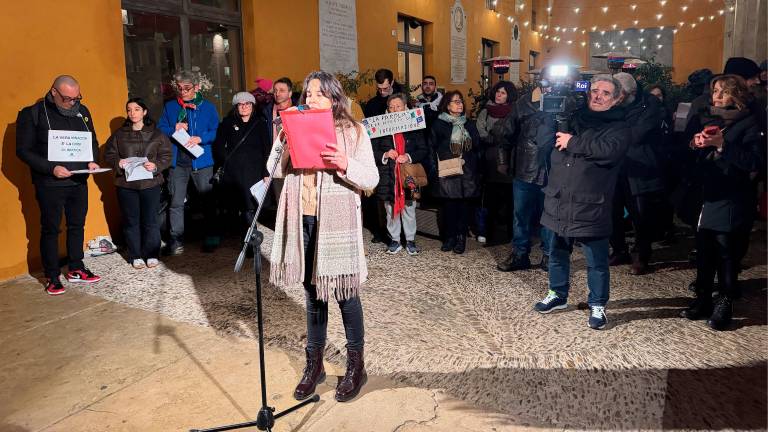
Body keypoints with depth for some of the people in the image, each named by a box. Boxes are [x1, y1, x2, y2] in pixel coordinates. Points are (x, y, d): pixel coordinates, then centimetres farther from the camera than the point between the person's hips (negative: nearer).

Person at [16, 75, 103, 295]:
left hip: (79, 181, 5)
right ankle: (52, 277, 15)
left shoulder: (82, 111, 6)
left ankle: (76, 269, 27)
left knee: (77, 226, 13)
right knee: (50, 229, 5)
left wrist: (92, 161, -4)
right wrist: (51, 168, -20)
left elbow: (93, 142, 15)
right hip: (49, 184, -4)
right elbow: (23, 150, -9)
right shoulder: (32, 114, -8)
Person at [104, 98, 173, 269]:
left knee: (150, 220, 3)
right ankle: (136, 256, 17)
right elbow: (108, 155, 8)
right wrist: (118, 162, -12)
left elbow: (167, 155, 1)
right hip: (126, 184, 1)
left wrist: (156, 166, -16)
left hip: (150, 183, -1)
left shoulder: (156, 134, 3)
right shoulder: (119, 134, 7)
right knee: (131, 221, 6)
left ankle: (152, 255, 16)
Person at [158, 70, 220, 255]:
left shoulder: (208, 107, 4)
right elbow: (160, 129, 11)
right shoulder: (170, 106, 11)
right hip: (177, 161, 2)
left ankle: (211, 238, 18)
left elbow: (216, 132, -1)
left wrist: (200, 138, -17)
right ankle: (176, 240, 9)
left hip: (201, 161, -1)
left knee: (208, 199, 6)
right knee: (176, 202, 1)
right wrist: (174, 129, -9)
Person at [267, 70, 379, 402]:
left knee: (344, 293, 2)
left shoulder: (353, 131, 0)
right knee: (313, 292, 13)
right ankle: (314, 365, 26)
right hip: (303, 220, 4)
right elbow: (276, 170, 8)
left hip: (337, 222, -4)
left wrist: (344, 165, -23)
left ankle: (356, 366, 18)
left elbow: (372, 179, -6)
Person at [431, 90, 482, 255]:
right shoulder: (439, 124, 4)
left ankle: (461, 238, 9)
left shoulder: (469, 124, 15)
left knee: (465, 205, 1)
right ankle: (449, 237, 10)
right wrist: (437, 165, -7)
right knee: (448, 205, -2)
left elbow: (477, 147, 12)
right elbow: (432, 147, 0)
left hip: (467, 173, 3)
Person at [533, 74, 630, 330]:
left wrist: (573, 143, -16)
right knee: (557, 254, 18)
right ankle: (558, 295, 36)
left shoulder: (619, 128, -3)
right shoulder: (573, 118, 14)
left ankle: (597, 306, 21)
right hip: (559, 203, 5)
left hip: (590, 207, -5)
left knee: (596, 262, 5)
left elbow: (608, 150, -23)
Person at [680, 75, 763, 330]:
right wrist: (694, 144, -8)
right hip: (704, 195, 4)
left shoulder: (747, 124, -2)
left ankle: (724, 304, 12)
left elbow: (754, 162, -13)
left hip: (730, 200, -4)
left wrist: (723, 144, -20)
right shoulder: (703, 119, 12)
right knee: (703, 250, 8)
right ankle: (703, 299, 21)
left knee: (726, 252, -1)